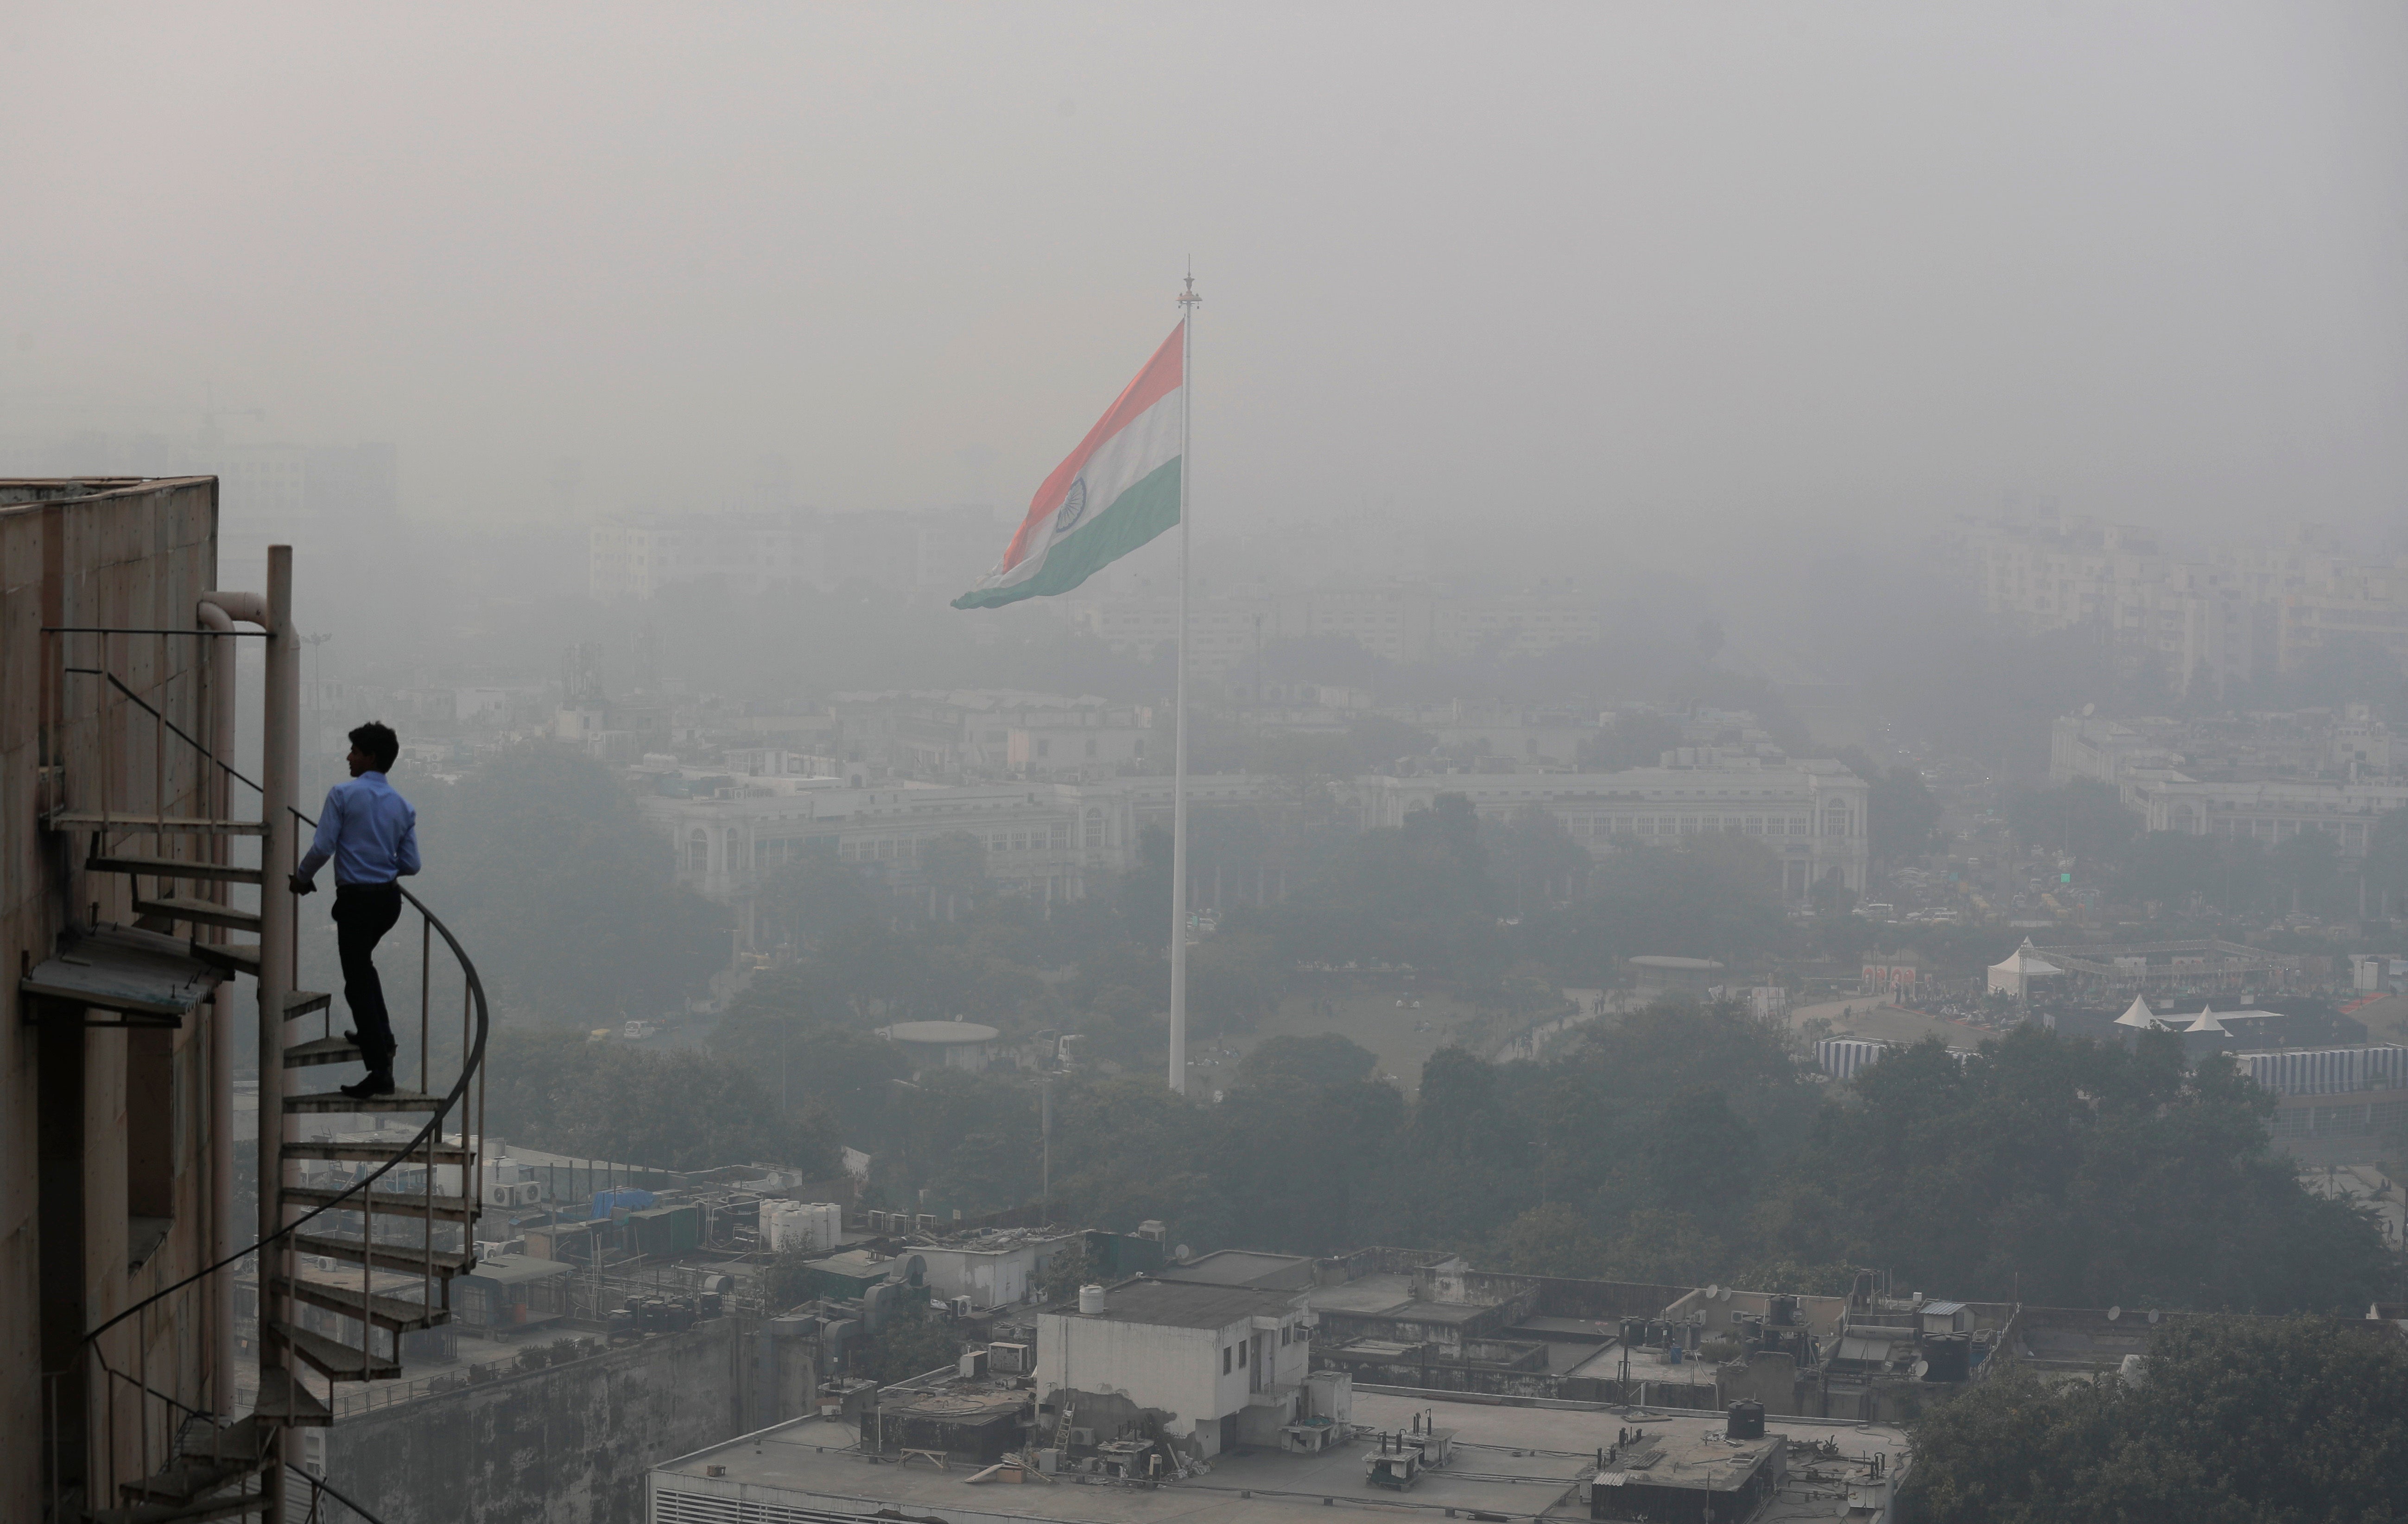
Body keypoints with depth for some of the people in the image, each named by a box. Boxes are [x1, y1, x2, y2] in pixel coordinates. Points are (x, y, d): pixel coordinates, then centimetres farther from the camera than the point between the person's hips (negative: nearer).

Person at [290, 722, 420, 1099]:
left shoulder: (343, 795, -9)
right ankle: (379, 1035, 32)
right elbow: (411, 864, 7)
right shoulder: (403, 807, 7)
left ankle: (380, 1071, -10)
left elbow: (323, 847, -12)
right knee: (363, 962, 31)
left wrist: (303, 877, 6)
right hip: (389, 898, 6)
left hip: (356, 898, -6)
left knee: (358, 982, -4)